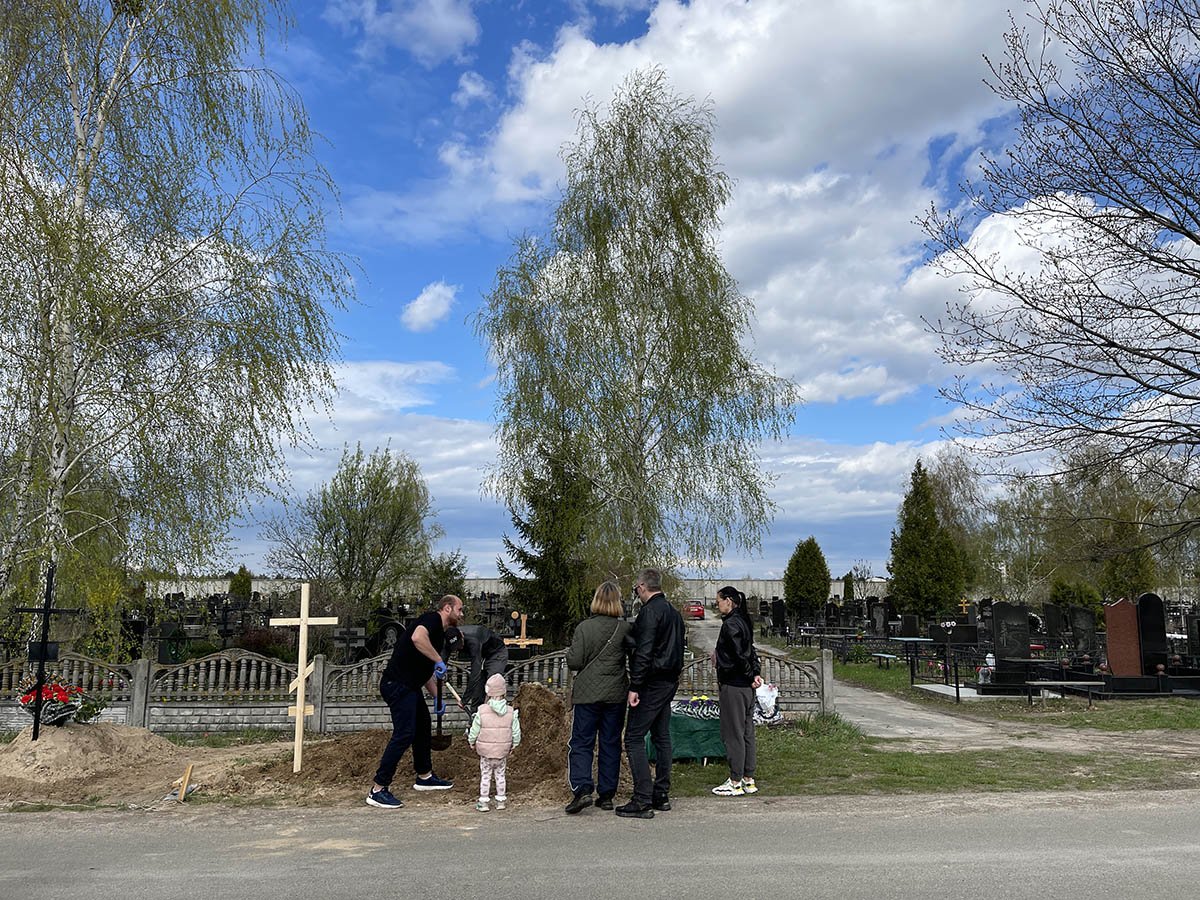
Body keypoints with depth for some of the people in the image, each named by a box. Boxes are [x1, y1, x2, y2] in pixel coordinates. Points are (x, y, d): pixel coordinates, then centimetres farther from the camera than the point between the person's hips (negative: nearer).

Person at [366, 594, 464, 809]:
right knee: (404, 734, -12)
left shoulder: (439, 633, 19)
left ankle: (424, 777, 35)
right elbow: (417, 638, -34)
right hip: (397, 684, -11)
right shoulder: (432, 618, -10)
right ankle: (378, 790, -7)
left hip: (409, 686, 11)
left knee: (423, 727, 20)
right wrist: (439, 660, -25)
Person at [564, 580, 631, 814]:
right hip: (616, 694, 3)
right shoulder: (625, 628, -4)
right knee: (611, 744, 11)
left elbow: (574, 662, -10)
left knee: (581, 743, 5)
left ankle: (582, 789, -9)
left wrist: (569, 653, 10)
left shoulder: (584, 627, -11)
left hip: (587, 694, -2)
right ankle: (607, 794, 15)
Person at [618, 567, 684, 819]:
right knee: (661, 737, 15)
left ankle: (642, 800, -10)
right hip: (670, 681, 10)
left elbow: (644, 653, -21)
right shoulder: (674, 612, 15)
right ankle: (661, 794, 20)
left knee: (634, 739, -7)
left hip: (652, 683, -10)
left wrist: (634, 687, -21)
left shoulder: (650, 611, -15)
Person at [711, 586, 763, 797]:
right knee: (746, 732, 13)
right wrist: (756, 673, 6)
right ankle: (748, 780, 20)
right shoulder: (743, 621, 13)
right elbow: (750, 652, 14)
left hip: (733, 685, -10)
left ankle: (736, 783, 4)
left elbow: (740, 655, -20)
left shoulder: (730, 624, -16)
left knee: (733, 734, -2)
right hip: (745, 686, 10)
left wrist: (751, 676, -8)